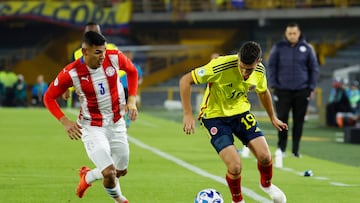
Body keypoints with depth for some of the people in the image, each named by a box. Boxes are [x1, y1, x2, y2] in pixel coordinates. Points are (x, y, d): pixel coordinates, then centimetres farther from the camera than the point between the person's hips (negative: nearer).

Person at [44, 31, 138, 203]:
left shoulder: (114, 58, -15)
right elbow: (49, 97, -8)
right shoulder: (71, 73, -22)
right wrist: (65, 122, -19)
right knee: (109, 173, -17)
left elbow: (132, 71, 8)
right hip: (92, 128, -4)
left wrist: (132, 100, -2)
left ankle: (87, 176, 46)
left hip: (117, 123, 4)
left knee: (121, 171, 16)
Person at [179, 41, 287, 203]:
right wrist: (187, 115, -26)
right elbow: (185, 81, -24)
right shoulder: (221, 66, -30)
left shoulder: (259, 71, -11)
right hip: (215, 116, -5)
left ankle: (266, 184, 26)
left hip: (241, 112, 5)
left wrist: (273, 117, 24)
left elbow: (263, 91, 13)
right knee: (235, 166, -19)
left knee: (265, 156, -10)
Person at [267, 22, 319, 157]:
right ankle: (281, 147, 8)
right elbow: (271, 66, 4)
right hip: (282, 90, -1)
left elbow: (314, 68, 7)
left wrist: (311, 87, 1)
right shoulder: (278, 47, 1)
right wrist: (273, 85, -3)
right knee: (282, 119, -3)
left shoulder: (307, 48, 3)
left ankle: (295, 149, 11)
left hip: (301, 90, 1)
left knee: (299, 121, 3)